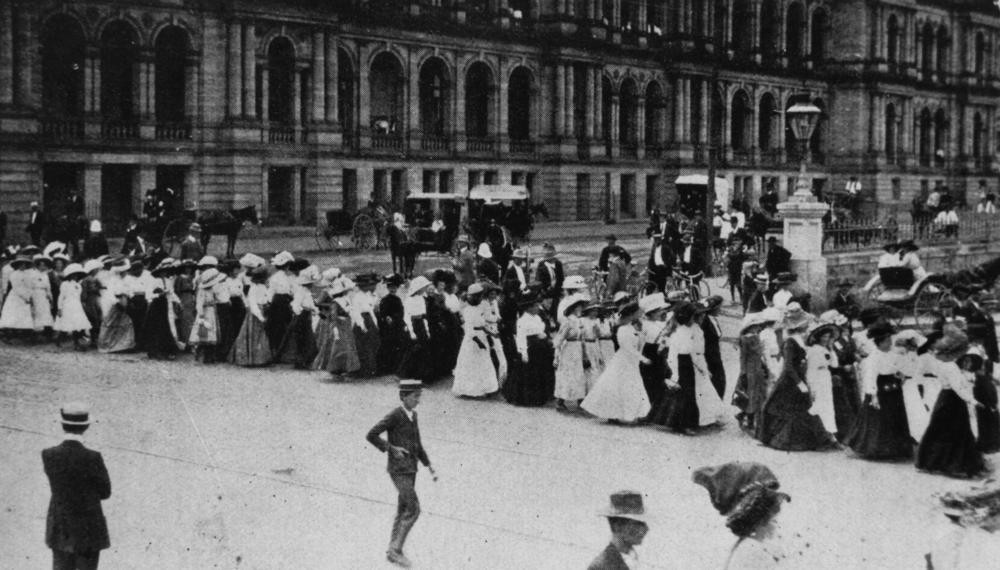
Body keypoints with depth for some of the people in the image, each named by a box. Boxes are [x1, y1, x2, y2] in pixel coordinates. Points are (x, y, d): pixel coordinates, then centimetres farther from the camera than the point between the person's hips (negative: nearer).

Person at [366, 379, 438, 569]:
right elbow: (371, 435, -16)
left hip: (411, 469, 8)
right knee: (414, 509, -12)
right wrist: (391, 449, -18)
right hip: (399, 470, -8)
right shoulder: (394, 416, -16)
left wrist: (429, 467, 14)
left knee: (403, 510, 12)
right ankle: (396, 548, -4)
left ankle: (393, 550, 22)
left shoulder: (413, 415, 9)